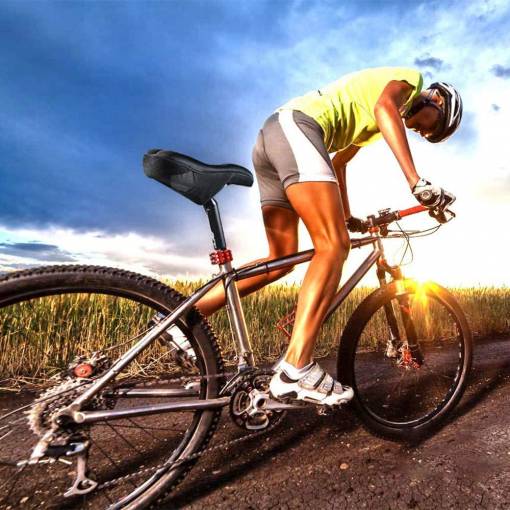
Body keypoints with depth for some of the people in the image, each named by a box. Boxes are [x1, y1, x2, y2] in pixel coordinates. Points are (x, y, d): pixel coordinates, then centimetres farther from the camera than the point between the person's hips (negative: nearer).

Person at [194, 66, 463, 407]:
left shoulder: (369, 126, 36)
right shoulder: (411, 78, 13)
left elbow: (338, 163, 38)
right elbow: (385, 108, -11)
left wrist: (348, 217, 38)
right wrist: (417, 182, -20)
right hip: (297, 126, -9)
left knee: (281, 260, 3)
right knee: (334, 246, -18)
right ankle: (296, 370, -25)